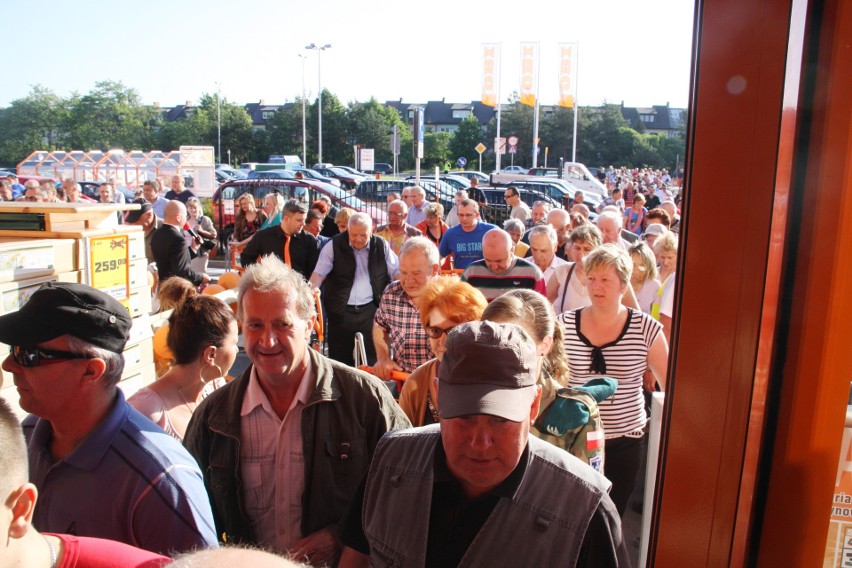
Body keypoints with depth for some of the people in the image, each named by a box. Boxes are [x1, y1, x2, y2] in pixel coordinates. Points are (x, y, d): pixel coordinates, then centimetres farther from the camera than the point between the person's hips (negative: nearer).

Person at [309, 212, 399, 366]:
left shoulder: (381, 245, 2)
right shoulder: (334, 245, -3)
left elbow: (396, 272, 8)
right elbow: (319, 274, -2)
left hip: (371, 310, 1)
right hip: (341, 311, 0)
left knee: (372, 359, 2)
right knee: (339, 359, 8)